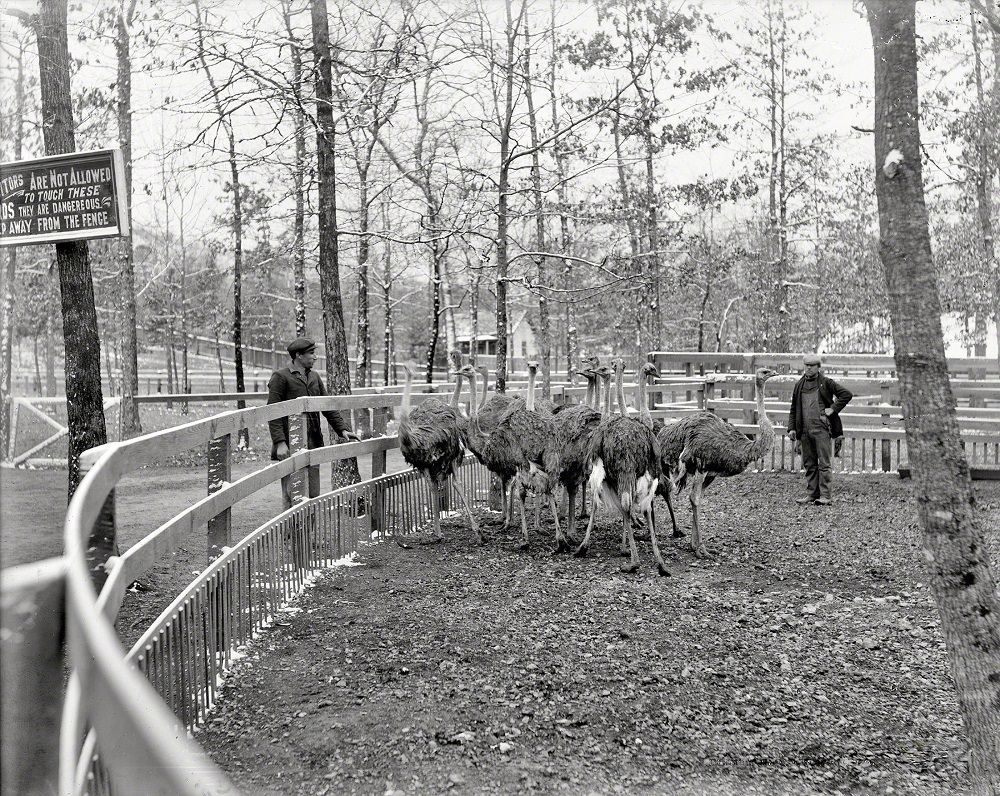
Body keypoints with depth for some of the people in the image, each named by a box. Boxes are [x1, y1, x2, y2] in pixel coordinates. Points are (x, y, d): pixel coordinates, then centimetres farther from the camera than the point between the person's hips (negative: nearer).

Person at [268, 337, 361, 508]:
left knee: (313, 496, 9)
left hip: (313, 446, 7)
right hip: (290, 448, -6)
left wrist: (342, 429, 5)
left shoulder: (314, 377, 15)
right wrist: (280, 442, -18)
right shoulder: (280, 377, -5)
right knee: (292, 498, -4)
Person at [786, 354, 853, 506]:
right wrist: (791, 428, 9)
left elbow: (847, 394, 0)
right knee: (809, 463, 8)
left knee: (823, 463, -6)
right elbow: (793, 409, 17)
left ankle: (825, 496, -7)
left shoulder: (826, 383, 2)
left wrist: (833, 408, -6)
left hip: (821, 428, -5)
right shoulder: (799, 385, 14)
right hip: (805, 430, 5)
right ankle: (812, 494, 14)